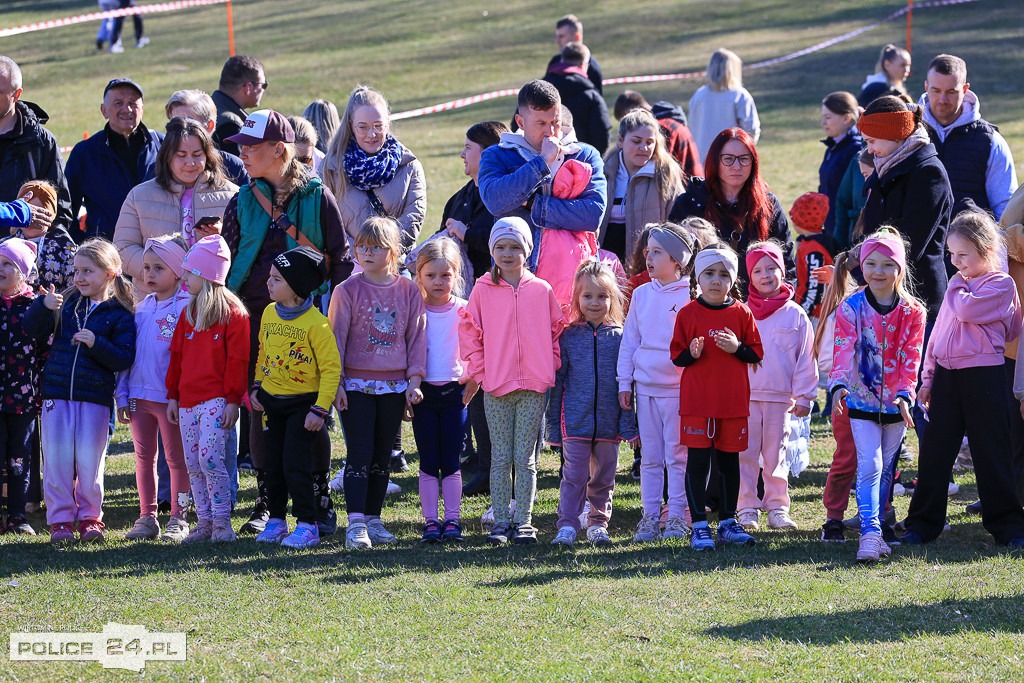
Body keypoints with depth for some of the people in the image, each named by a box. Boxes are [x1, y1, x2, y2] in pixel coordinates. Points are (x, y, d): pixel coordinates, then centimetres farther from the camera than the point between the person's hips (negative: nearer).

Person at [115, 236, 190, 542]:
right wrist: (122, 395, 10)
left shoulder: (185, 309, -8)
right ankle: (147, 517, 17)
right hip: (139, 395, 6)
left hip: (170, 396, -6)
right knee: (144, 457, 10)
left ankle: (177, 519, 9)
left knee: (176, 457, 2)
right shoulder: (141, 309, 12)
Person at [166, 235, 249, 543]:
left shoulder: (233, 315, -5)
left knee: (209, 457, -15)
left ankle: (222, 522, -6)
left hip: (216, 400, -7)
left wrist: (233, 400, -12)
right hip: (188, 400, 7)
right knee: (193, 463, 6)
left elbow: (237, 361, -8)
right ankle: (204, 521, 12)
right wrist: (173, 396, 15)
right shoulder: (187, 314, 15)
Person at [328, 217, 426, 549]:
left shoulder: (408, 291, 4)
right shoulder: (348, 290, -2)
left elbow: (416, 337, 8)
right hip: (356, 384, -3)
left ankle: (373, 519, 17)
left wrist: (414, 379, 1)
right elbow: (337, 338, -1)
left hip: (394, 384, 3)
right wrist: (336, 383, -6)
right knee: (360, 453, -9)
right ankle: (356, 523, -13)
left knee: (383, 456, 9)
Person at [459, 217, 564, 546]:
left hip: (534, 386, 0)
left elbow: (556, 331, 11)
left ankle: (523, 520, 8)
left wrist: (550, 367, 2)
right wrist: (480, 371, 0)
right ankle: (501, 521, 8)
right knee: (501, 457, 3)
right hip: (496, 386, 0)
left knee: (525, 458, 1)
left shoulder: (542, 290, 4)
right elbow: (469, 331, 6)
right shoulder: (483, 290, 3)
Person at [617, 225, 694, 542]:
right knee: (650, 457, 7)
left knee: (677, 455, 0)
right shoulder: (642, 295, 9)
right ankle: (650, 516, 12)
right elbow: (629, 341, 14)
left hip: (678, 387, -4)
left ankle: (677, 516, 5)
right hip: (646, 387, 4)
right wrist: (624, 382, 10)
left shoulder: (690, 296, -4)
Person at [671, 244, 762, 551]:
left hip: (734, 400, 2)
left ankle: (728, 522, 20)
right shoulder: (688, 313, 0)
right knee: (698, 460, -3)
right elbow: (676, 356, 2)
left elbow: (757, 354, 6)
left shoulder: (741, 313, 3)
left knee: (729, 460, 9)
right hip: (697, 401, -2)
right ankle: (699, 526, 2)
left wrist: (737, 348, -13)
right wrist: (692, 353, -19)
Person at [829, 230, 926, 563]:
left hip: (895, 402, 2)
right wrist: (838, 385, -30)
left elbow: (911, 357, -4)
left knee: (885, 468, 10)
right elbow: (844, 350, -13)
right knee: (869, 465, -13)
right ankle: (870, 532, -21)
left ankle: (876, 527, 20)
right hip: (861, 399, -2)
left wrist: (904, 393, -18)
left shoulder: (912, 311, 0)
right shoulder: (850, 308, -4)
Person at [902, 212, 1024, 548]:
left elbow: (965, 309, -22)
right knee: (933, 452, 6)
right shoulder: (958, 286, 16)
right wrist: (928, 378, 16)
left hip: (983, 378, -6)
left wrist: (957, 284, -3)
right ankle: (923, 523, 14)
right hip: (946, 376, 6)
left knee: (991, 452, -1)